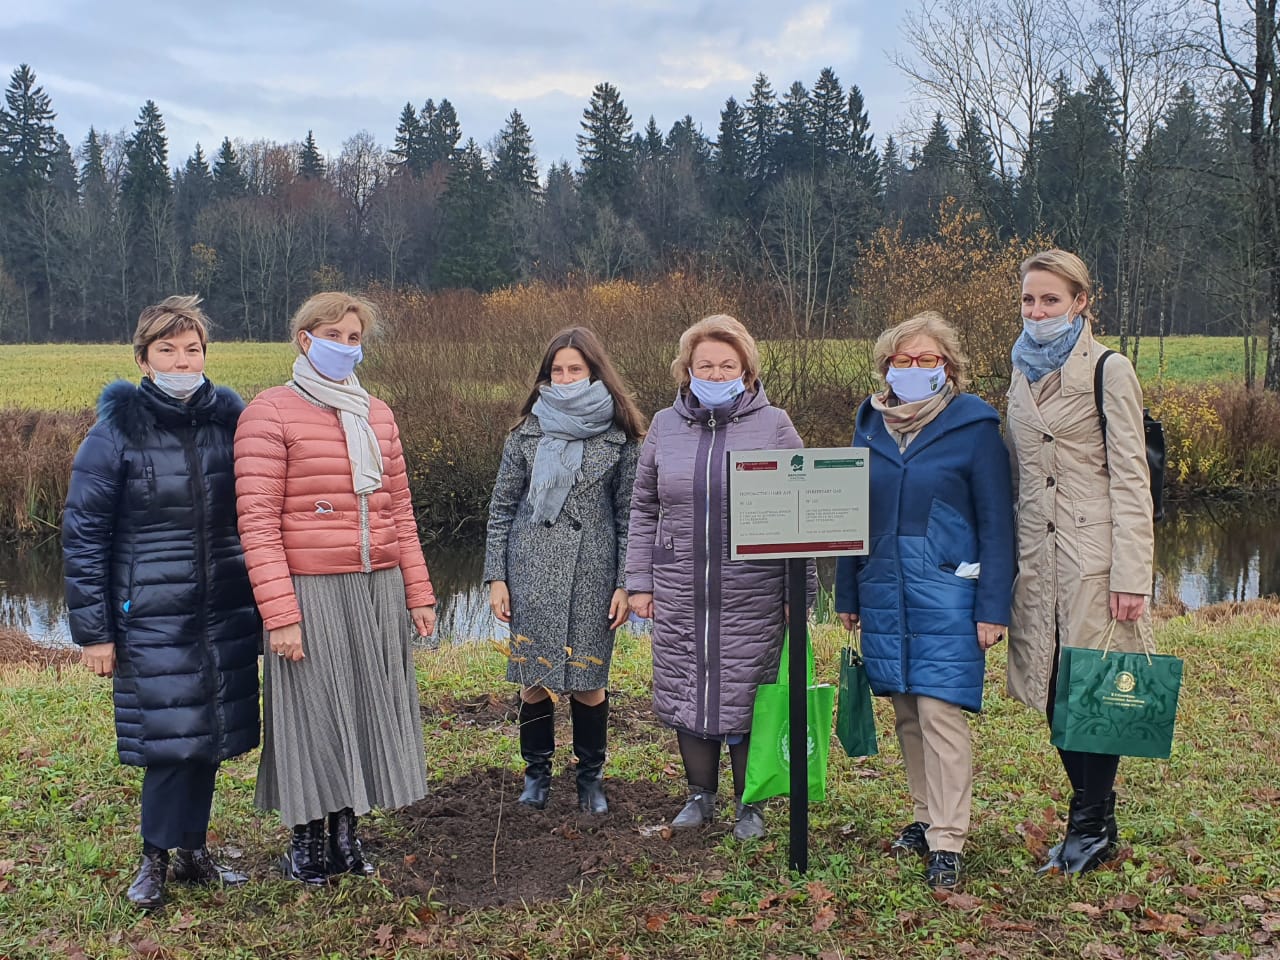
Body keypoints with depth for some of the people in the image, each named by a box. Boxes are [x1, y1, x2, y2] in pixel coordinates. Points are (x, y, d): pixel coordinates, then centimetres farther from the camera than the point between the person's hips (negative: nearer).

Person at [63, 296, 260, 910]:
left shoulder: (229, 418, 3)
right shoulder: (118, 431, -6)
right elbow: (83, 535, -4)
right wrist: (93, 630, -6)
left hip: (224, 610, 4)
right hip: (153, 615, -4)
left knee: (210, 733, 10)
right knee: (172, 736, -4)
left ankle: (192, 850, 27)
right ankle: (155, 858, 17)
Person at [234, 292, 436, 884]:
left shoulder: (377, 414, 12)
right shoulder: (271, 412, -5)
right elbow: (257, 520, -10)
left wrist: (418, 593, 11)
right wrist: (279, 613, -16)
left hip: (380, 590, 5)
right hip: (311, 591, -5)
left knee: (368, 709, 10)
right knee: (314, 712, 4)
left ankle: (347, 831, 26)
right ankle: (307, 841, 22)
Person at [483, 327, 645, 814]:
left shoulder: (619, 436, 2)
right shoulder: (528, 432, 5)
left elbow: (628, 515, 4)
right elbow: (501, 507, 7)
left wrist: (625, 585, -1)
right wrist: (496, 577, 1)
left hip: (592, 577, -1)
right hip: (531, 575, 1)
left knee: (588, 681, 3)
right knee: (533, 680, 5)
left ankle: (591, 777, 21)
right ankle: (537, 773, 23)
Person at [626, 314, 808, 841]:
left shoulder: (774, 426, -1)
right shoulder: (665, 426, 7)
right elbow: (643, 511, 12)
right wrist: (640, 581, 7)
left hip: (753, 598, -3)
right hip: (680, 595, 3)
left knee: (747, 699, 4)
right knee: (686, 696, 10)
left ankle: (750, 805, 23)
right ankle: (700, 794, 30)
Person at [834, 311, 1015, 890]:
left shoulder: (974, 427, -4)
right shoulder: (871, 425, 9)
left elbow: (996, 523, -5)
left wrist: (993, 607, -10)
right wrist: (847, 594, 14)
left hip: (946, 598, -5)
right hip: (884, 596, 5)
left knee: (941, 712, -8)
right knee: (906, 713, 12)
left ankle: (948, 842, 0)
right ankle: (926, 817, 26)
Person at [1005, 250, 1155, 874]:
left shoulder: (1108, 372, -5)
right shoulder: (1024, 374, 14)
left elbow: (1130, 479, -9)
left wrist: (1131, 576, -14)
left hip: (1093, 554, -6)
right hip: (1037, 558, 6)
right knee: (1054, 693, 8)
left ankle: (1092, 829, 14)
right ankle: (1092, 820, 23)